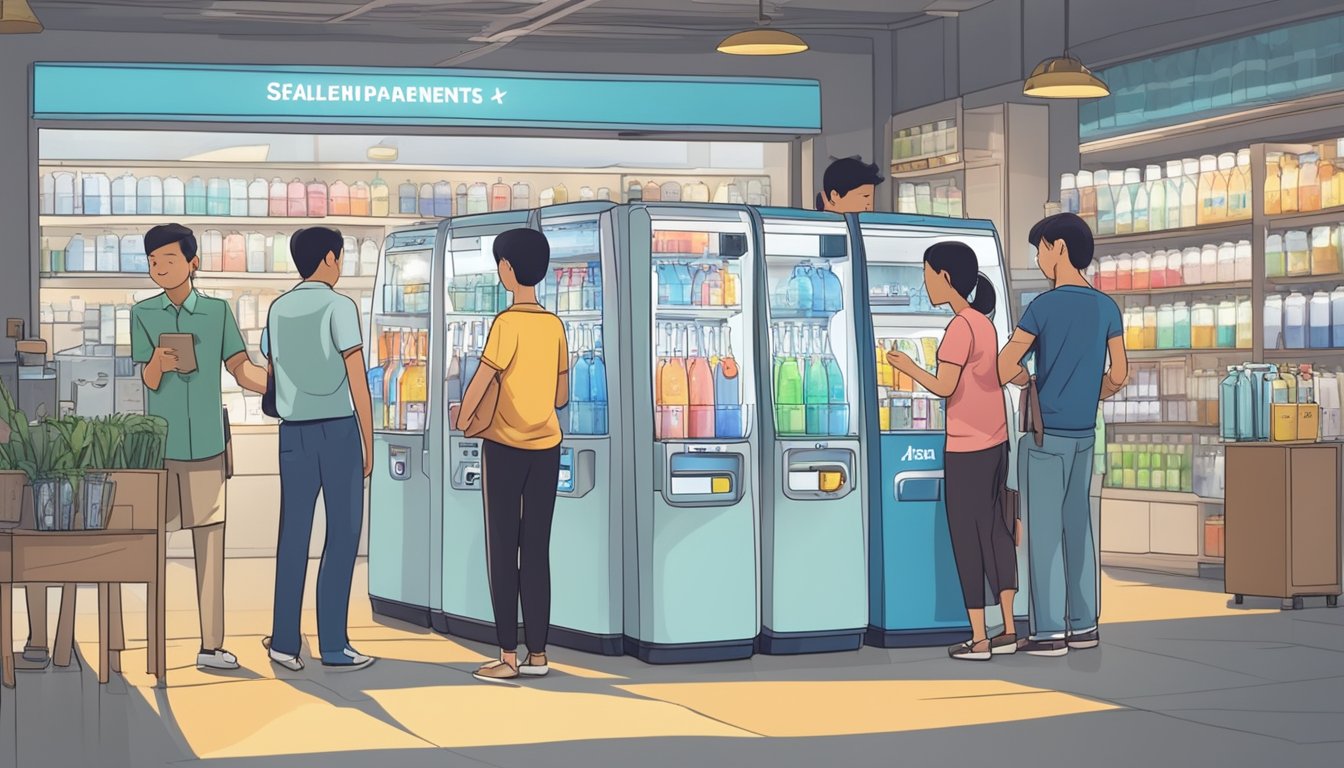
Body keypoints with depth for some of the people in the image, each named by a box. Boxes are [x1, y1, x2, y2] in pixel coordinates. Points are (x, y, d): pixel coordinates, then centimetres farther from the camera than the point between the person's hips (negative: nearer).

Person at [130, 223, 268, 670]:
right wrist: (158, 363, -27)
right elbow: (149, 381, -3)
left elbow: (243, 370, 1)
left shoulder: (218, 312, 4)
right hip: (158, 447, -1)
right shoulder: (143, 314, 3)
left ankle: (212, 645, 5)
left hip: (207, 446, 1)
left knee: (210, 545, 2)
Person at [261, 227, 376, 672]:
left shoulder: (278, 309, 11)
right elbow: (358, 383, -10)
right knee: (342, 534, 0)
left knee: (294, 535, 6)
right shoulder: (339, 307, -8)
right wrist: (369, 444, -3)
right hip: (339, 430, -5)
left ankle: (285, 642, 4)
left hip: (294, 432, 5)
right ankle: (333, 645, 0)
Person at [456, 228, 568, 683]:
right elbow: (562, 396, 11)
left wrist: (462, 420, 4)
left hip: (505, 446, -5)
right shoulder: (554, 325, 5)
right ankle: (537, 654, 10)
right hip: (546, 448, 5)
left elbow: (478, 385, -14)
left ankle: (509, 657, 0)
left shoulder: (508, 323, -12)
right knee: (536, 551, 8)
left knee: (504, 551, 0)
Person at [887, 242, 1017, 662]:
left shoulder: (960, 327, -15)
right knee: (996, 532, 12)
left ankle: (979, 639, 2)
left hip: (967, 450, -8)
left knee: (966, 538, -1)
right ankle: (1008, 630, 14)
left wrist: (907, 366, -3)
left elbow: (944, 387, -18)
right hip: (996, 443, 8)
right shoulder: (984, 323, 10)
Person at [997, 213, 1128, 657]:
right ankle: (1084, 625, 15)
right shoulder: (1107, 308, 5)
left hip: (1046, 434, -6)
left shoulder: (1044, 307, -14)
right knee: (1078, 527, 12)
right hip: (1084, 434, 7)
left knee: (1045, 531, -3)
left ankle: (1050, 632, -2)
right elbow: (1118, 376, 9)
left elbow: (1002, 370, -13)